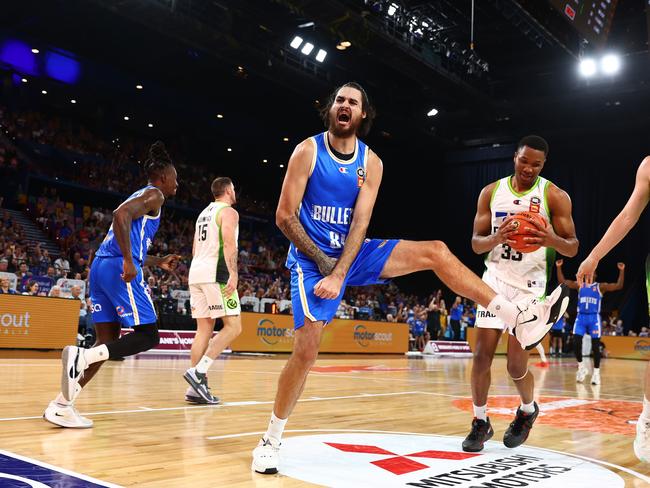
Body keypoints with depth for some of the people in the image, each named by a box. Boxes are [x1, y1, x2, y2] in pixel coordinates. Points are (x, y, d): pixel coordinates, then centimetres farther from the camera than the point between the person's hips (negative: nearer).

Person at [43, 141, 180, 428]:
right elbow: (120, 215, -19)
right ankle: (82, 356, -22)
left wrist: (158, 262, 37)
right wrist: (128, 261, -23)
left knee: (109, 342, 9)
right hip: (120, 268, -9)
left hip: (100, 266, 10)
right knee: (147, 336, -4)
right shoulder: (154, 195, 1)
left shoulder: (140, 196, 29)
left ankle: (62, 405, 5)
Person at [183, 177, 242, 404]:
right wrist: (233, 274, -24)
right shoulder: (229, 211, -2)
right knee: (233, 326, -5)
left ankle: (195, 388, 3)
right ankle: (199, 371, -17)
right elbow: (229, 244, -17)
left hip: (195, 271, 8)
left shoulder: (204, 213, 23)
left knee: (204, 329, 7)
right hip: (216, 273, -8)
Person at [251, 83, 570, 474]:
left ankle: (520, 317, -9)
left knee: (435, 252, -8)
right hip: (313, 258, -4)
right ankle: (271, 440, 5)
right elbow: (285, 216, -10)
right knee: (307, 349, -13)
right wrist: (323, 263, -15)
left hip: (353, 252, 4)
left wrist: (339, 274, -20)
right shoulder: (308, 151, -9)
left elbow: (360, 223, -7)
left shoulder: (371, 162, 1)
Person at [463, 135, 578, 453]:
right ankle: (480, 422, 15)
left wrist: (552, 240, -27)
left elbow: (572, 248, -5)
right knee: (482, 354, -3)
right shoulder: (491, 192, 2)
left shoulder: (555, 196, -5)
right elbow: (476, 244, 2)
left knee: (516, 363, -3)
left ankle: (528, 411, 29)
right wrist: (497, 237, -21)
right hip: (496, 279, 2)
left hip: (530, 284, -2)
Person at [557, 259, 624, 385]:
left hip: (594, 318, -2)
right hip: (581, 317, 2)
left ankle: (596, 372, 8)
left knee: (595, 346, -1)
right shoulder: (579, 285, 12)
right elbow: (562, 281, 9)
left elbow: (619, 286, -7)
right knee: (576, 343, -8)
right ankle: (581, 367, 11)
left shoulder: (601, 286, 3)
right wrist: (559, 267, 1)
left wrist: (621, 271, -17)